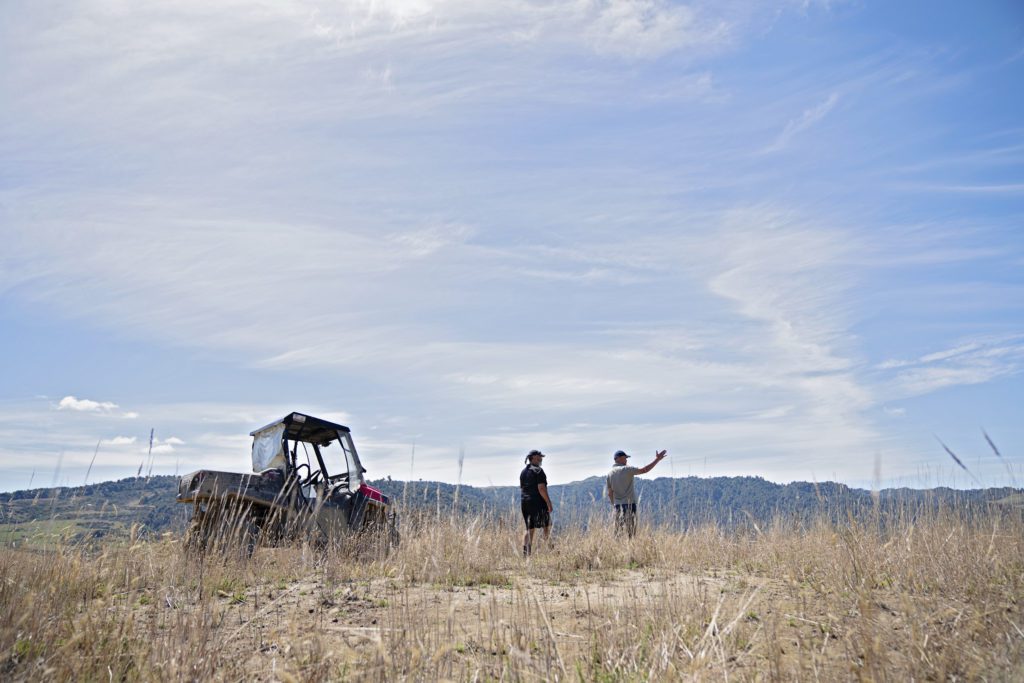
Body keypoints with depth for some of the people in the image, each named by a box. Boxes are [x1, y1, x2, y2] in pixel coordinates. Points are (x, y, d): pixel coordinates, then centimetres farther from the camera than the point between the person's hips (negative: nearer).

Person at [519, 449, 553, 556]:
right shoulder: (538, 470, -10)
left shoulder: (523, 472, 14)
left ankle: (525, 552, 0)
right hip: (538, 503, -7)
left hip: (525, 503, 7)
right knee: (546, 527, 6)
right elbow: (541, 488, -17)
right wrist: (548, 502, -14)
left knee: (529, 529, 9)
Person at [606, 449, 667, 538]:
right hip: (629, 504, -6)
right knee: (631, 533, -3)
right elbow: (644, 470, -15)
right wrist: (657, 459, -10)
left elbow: (610, 493, 10)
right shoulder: (627, 469, -9)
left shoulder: (610, 473, 8)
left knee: (618, 533, 9)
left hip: (618, 505, 6)